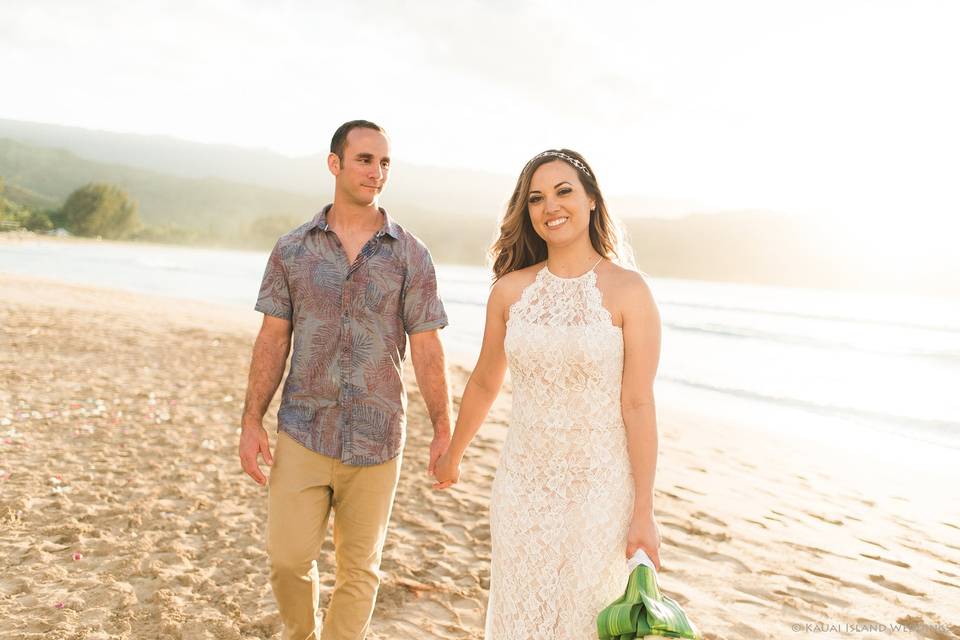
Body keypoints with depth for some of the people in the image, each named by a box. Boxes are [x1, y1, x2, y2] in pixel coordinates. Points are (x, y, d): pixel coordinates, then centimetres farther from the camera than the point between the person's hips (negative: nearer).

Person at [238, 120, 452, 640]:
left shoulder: (411, 255, -1)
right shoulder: (292, 250, 3)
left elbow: (427, 350, 0)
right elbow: (273, 340, 4)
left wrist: (443, 431, -3)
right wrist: (251, 422, -2)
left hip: (377, 440, 0)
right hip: (303, 434, 1)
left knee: (359, 567, 10)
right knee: (288, 558, 4)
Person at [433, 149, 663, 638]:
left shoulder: (628, 291, -10)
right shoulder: (510, 290, 0)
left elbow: (638, 404, -10)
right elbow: (484, 382, 12)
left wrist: (644, 511, -9)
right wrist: (453, 456, 22)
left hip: (598, 487, -3)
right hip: (522, 484, 3)